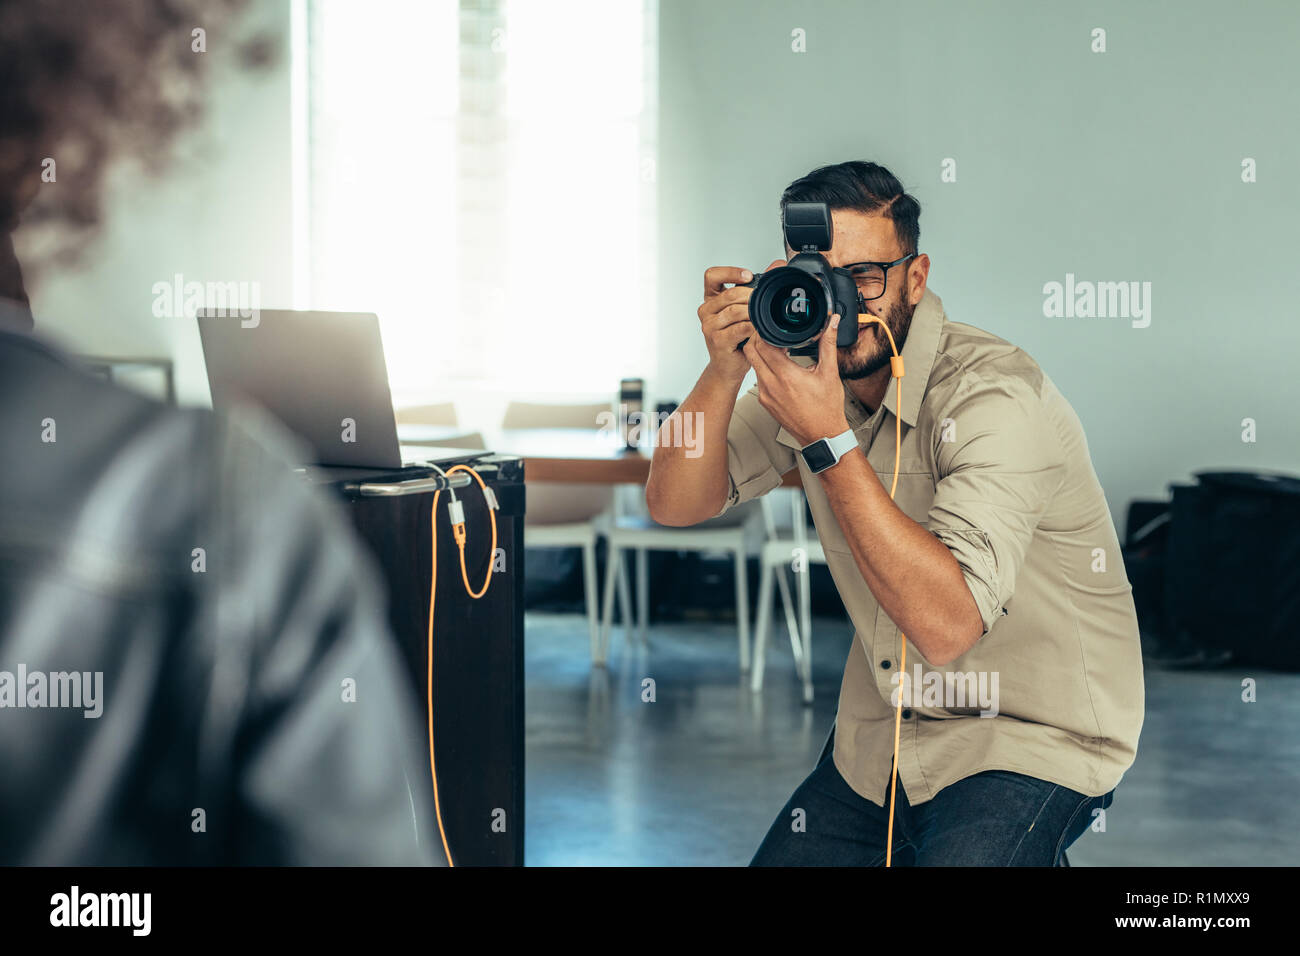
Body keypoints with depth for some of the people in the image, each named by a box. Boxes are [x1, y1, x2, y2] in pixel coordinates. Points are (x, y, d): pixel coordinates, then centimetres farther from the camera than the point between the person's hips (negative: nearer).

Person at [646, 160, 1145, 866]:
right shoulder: (810, 366, -1)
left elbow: (945, 624, -34)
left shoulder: (996, 398, -24)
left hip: (1034, 738, -7)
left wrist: (829, 439, -34)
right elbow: (675, 505, -2)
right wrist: (725, 372, -19)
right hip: (882, 737, 7)